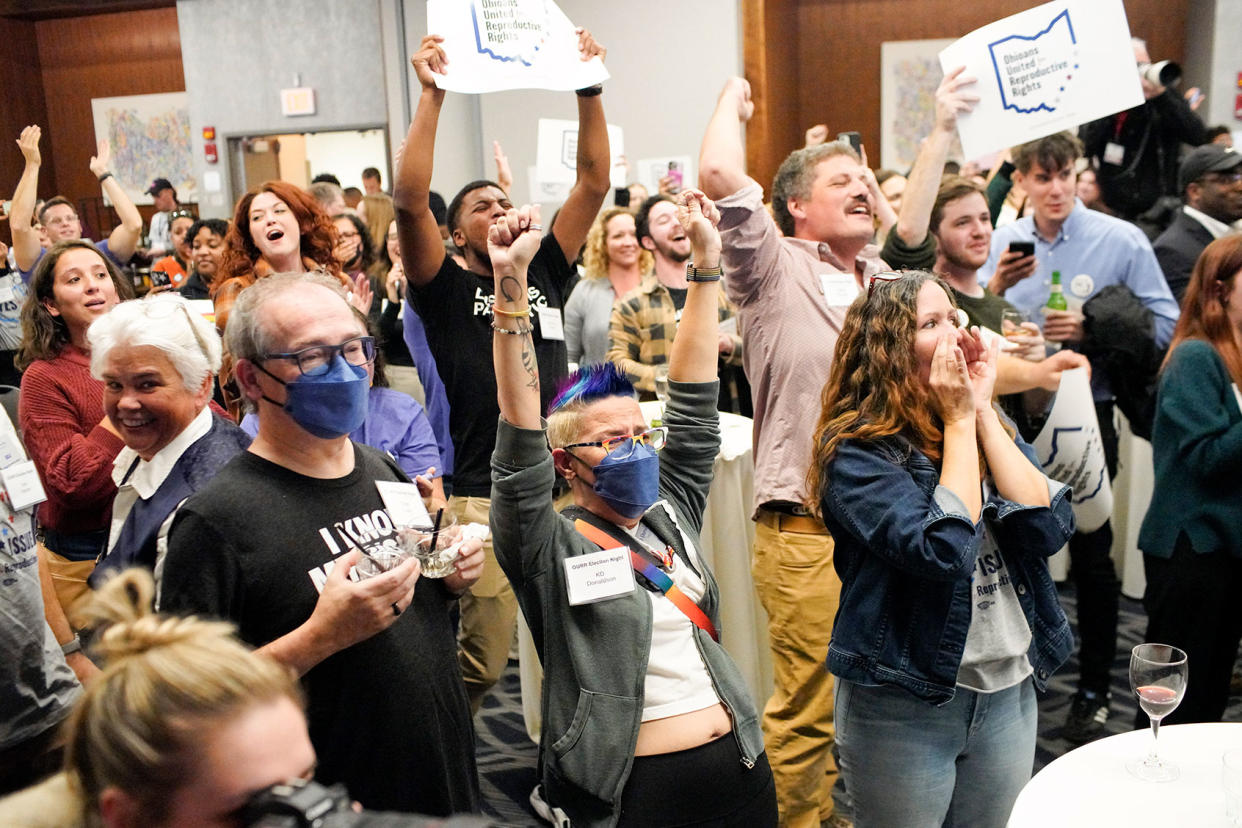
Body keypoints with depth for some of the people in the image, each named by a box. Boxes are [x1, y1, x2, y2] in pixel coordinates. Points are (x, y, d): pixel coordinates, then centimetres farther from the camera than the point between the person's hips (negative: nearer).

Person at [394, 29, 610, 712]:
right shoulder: (447, 291, 3)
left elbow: (594, 183, 10)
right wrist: (432, 94, -14)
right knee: (482, 666, 0)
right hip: (485, 500, -4)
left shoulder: (546, 274, 14)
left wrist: (588, 88, 4)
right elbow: (410, 200, -12)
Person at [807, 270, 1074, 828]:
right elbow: (944, 549, -27)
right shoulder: (855, 447, -15)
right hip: (904, 702, -5)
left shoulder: (988, 424, 4)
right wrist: (958, 420, -18)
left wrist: (982, 412, -12)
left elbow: (1050, 527, -9)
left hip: (1010, 690, 6)